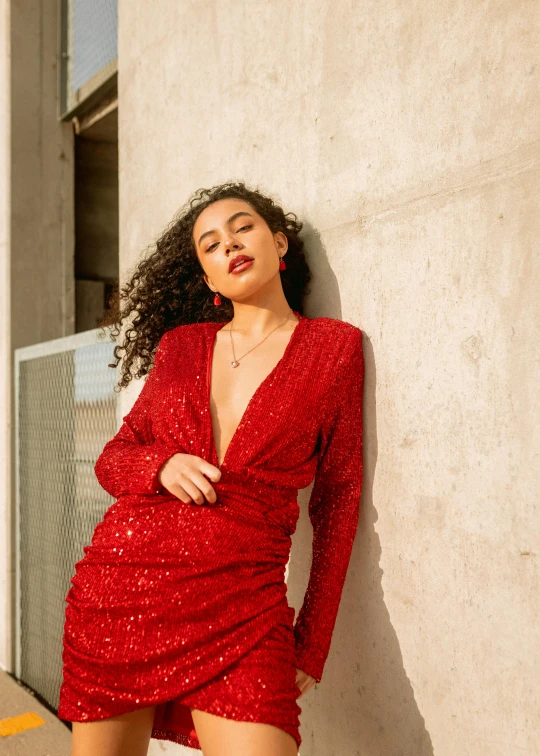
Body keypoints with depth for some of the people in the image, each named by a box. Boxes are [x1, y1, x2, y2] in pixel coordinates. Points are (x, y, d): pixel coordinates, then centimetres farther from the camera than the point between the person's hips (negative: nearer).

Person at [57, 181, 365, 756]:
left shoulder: (334, 346, 3)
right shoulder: (180, 344, 9)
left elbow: (338, 498, 4)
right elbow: (111, 459, 14)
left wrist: (313, 643, 3)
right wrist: (163, 465, -9)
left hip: (241, 611, -3)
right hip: (119, 588, 3)